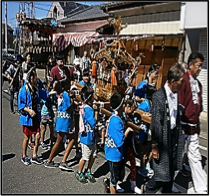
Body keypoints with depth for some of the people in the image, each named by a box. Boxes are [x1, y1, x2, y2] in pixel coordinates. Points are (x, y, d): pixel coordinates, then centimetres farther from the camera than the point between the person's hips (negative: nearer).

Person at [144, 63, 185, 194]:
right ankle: (149, 188, 30)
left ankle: (167, 191, 36)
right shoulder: (159, 96, -18)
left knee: (171, 171, 17)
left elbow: (177, 117, 11)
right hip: (163, 138, -6)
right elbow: (156, 123, -16)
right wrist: (155, 145, -13)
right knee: (163, 173, 2)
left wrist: (179, 136, 12)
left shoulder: (176, 93, 2)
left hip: (174, 136, 7)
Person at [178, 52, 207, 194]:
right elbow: (179, 105, -16)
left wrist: (197, 124, 17)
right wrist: (179, 126, -15)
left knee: (195, 156, 13)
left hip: (194, 126, 7)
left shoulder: (198, 83, 13)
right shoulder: (184, 80, -12)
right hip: (183, 125, -7)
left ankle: (201, 188, 23)